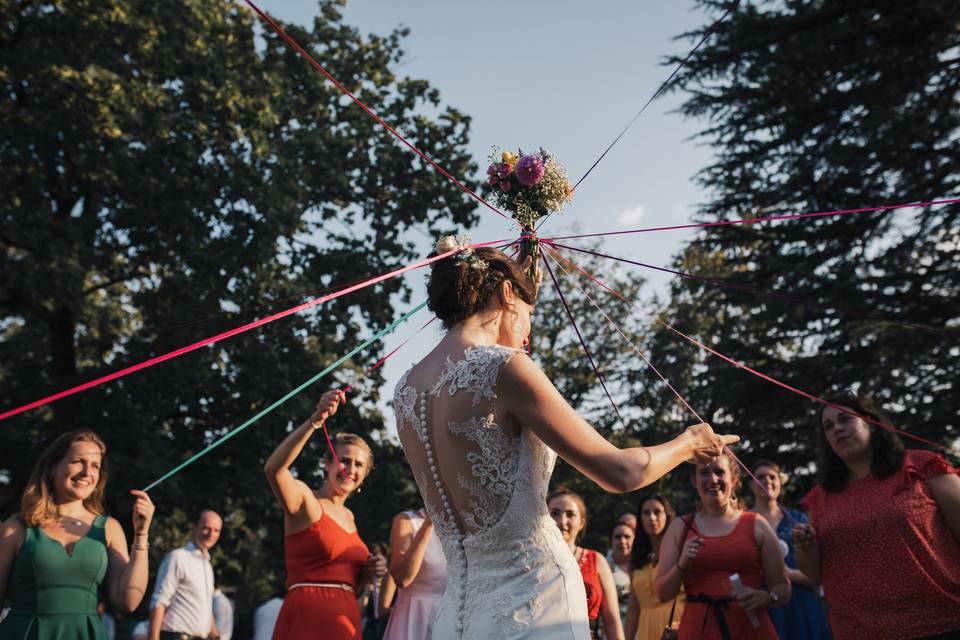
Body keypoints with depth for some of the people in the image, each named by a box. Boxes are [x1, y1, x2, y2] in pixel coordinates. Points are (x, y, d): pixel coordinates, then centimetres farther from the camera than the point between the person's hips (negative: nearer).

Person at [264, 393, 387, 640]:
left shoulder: (349, 516, 16)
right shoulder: (305, 500, -4)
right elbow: (273, 469, -27)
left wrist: (368, 572, 3)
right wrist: (315, 420, -36)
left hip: (347, 619, 7)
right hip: (307, 617, -7)